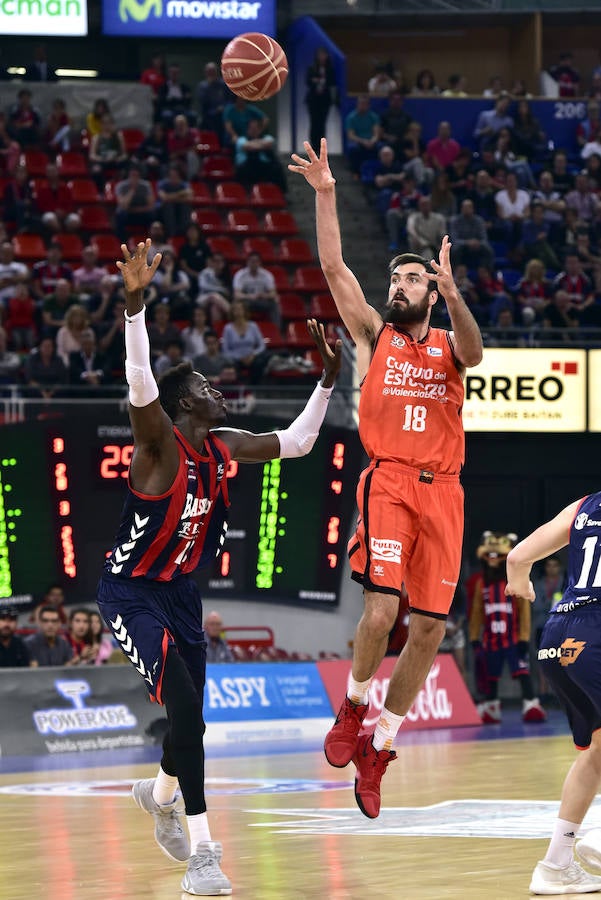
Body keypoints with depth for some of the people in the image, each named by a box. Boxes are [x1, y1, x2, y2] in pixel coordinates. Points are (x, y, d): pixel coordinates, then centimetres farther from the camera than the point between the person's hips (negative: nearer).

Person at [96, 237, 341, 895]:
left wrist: (327, 379, 8)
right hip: (130, 593, -8)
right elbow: (139, 381, -39)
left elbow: (296, 442, 16)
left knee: (190, 713, 18)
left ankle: (160, 794, 52)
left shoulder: (225, 447, 3)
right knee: (185, 707, -22)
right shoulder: (159, 440, -19)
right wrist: (134, 304, -53)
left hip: (179, 591, 8)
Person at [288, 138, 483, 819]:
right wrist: (324, 193, -6)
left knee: (430, 627, 0)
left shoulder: (447, 345, 14)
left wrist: (451, 293, -28)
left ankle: (378, 750, 12)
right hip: (387, 482, -3)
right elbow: (333, 266, 3)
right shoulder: (374, 335, 12)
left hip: (442, 493, 3)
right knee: (381, 610, -21)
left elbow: (473, 352, -11)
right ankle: (353, 709, 5)